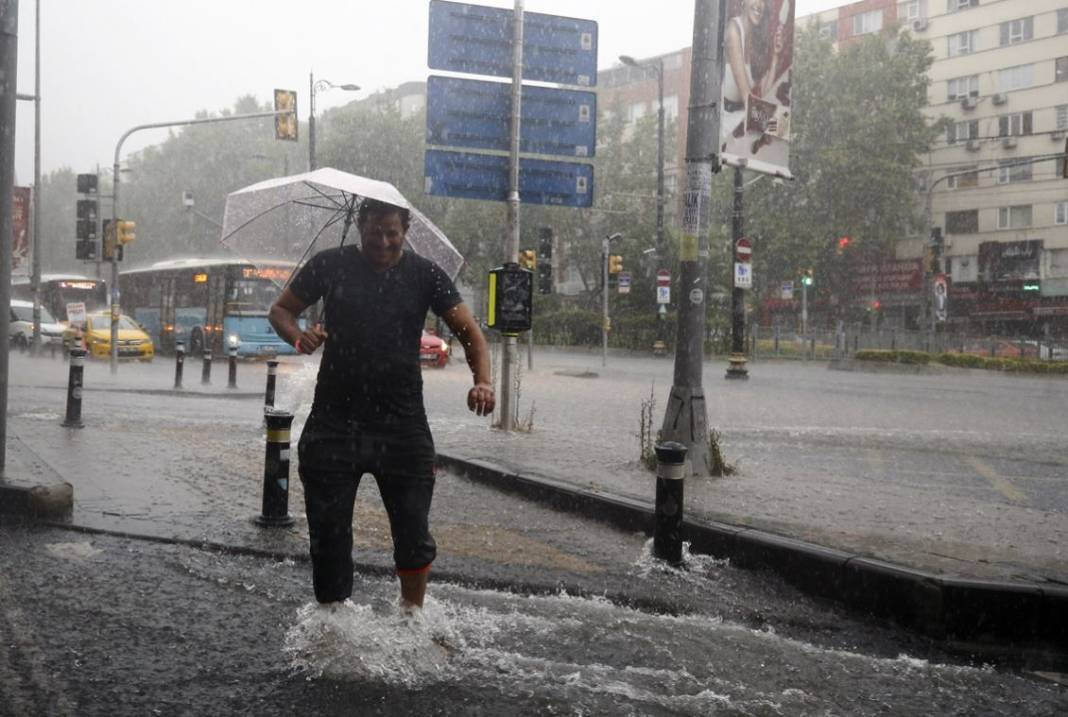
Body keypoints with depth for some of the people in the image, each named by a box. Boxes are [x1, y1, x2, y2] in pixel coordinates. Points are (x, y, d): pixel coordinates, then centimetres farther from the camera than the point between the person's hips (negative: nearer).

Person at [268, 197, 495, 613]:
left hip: (403, 426, 0)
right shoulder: (330, 266, 3)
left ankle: (412, 615, 22)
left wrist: (482, 381, -20)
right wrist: (298, 337, -11)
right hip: (334, 423, 1)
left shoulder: (423, 275, 2)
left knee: (413, 533, 1)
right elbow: (281, 310, 12)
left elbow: (469, 331, -1)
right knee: (329, 532, 4)